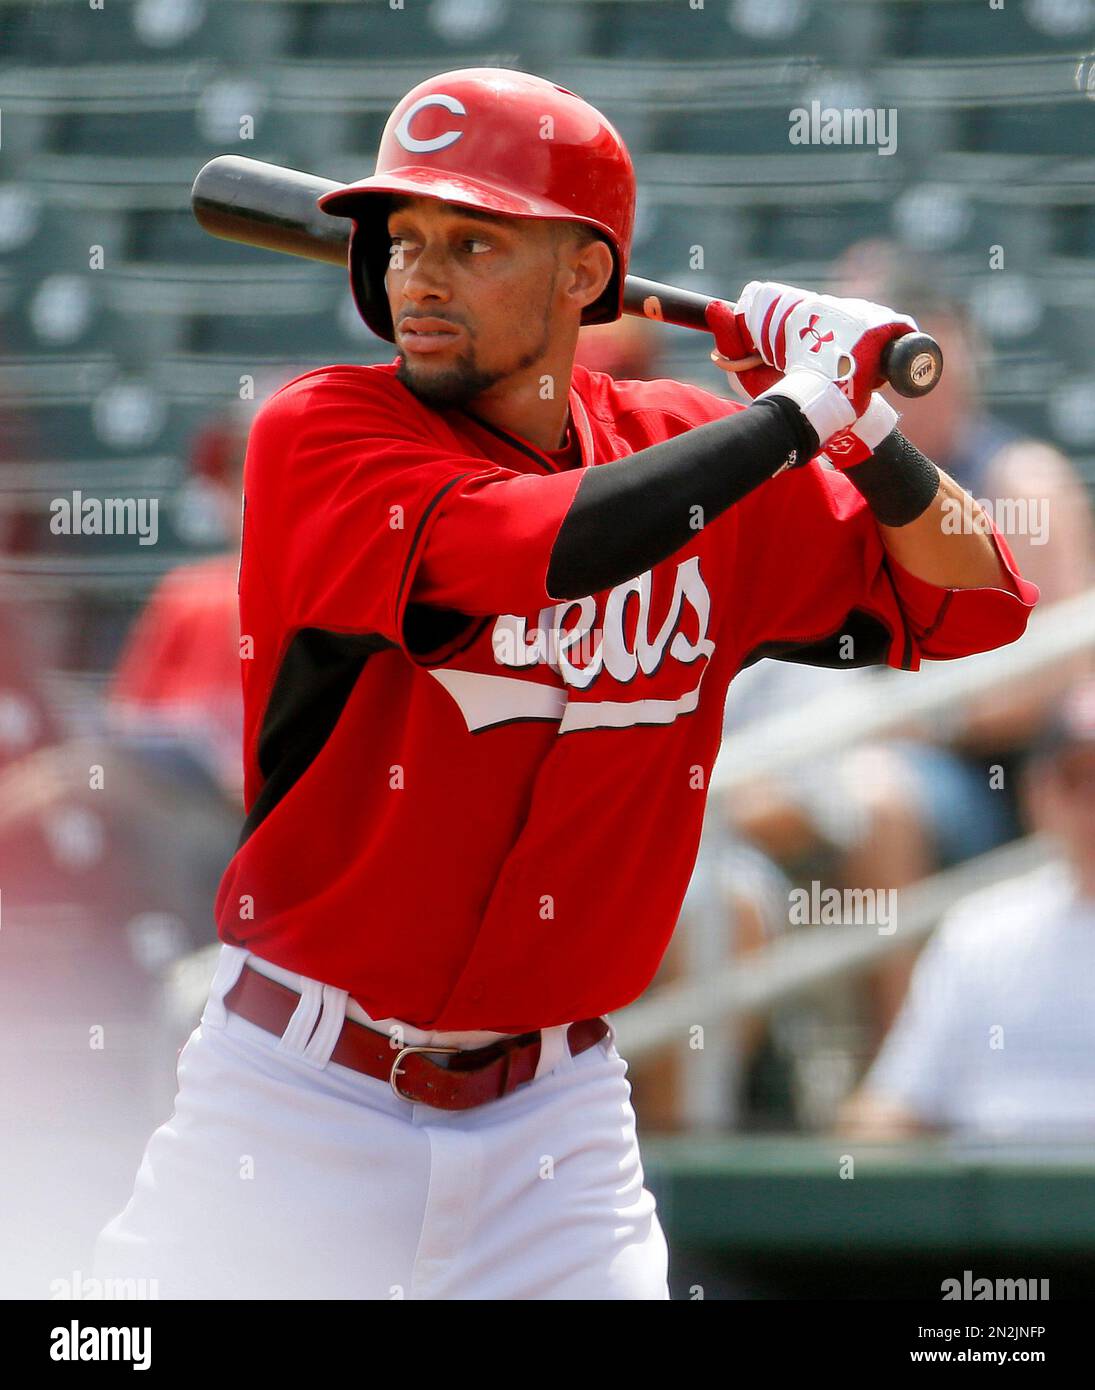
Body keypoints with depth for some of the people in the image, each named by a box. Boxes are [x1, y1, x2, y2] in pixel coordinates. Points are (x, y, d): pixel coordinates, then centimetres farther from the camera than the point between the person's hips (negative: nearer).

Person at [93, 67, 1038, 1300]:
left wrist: (865, 430, -9)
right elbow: (537, 544, -28)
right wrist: (799, 411, -19)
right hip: (301, 1106, -3)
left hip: (552, 1120, 3)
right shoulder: (322, 433, -10)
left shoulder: (681, 445, 4)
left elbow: (975, 605, 8)